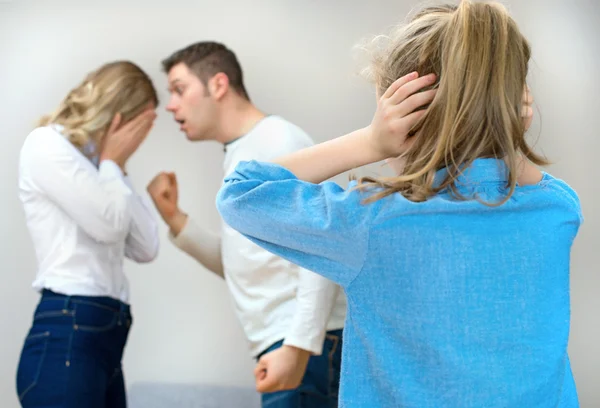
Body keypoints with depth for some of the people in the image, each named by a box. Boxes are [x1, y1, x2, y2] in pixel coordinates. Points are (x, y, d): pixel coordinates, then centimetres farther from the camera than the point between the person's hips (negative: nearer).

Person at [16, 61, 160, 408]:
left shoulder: (95, 162, 23)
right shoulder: (46, 144, 0)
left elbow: (146, 248, 14)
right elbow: (108, 224, -11)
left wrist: (118, 167, 14)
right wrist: (112, 162, 6)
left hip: (108, 334, 8)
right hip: (65, 338, -8)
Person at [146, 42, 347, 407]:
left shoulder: (278, 140, -9)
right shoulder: (239, 156, 19)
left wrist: (298, 347, -23)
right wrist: (174, 219, 10)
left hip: (305, 346, -9)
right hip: (282, 345, 9)